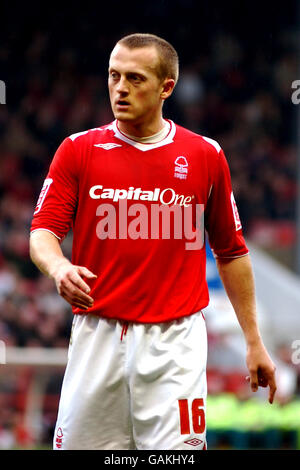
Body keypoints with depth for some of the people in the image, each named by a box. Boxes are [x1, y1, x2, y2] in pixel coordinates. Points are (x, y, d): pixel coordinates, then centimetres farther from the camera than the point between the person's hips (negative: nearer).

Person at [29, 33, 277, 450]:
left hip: (174, 341, -1)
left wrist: (254, 341, 10)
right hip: (96, 334, 1)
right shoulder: (78, 150, 4)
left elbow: (230, 252, 12)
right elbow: (42, 232, -2)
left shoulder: (205, 156, 5)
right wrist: (59, 267, -26)